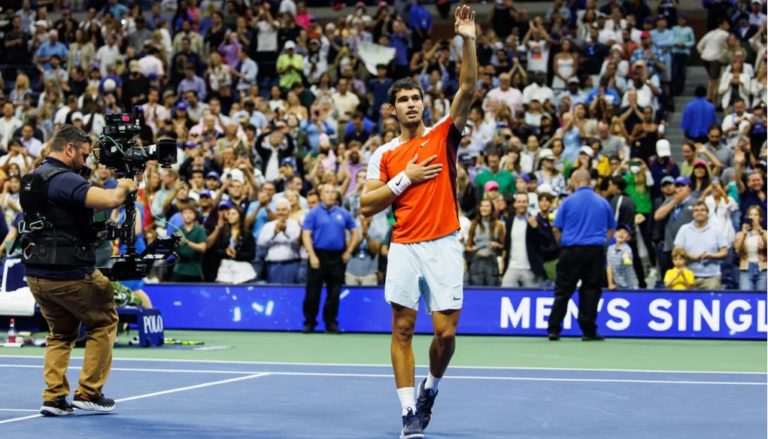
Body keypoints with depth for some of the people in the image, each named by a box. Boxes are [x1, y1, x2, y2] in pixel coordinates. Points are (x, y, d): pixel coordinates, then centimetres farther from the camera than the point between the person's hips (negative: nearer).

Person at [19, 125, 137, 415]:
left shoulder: (33, 178, 12)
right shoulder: (64, 180, -18)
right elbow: (110, 200, -31)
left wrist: (114, 188, 9)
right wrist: (124, 187, -10)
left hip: (36, 275, 8)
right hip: (70, 275, -8)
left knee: (60, 334, 21)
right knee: (104, 322, 10)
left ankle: (54, 397, 11)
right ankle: (88, 392, 9)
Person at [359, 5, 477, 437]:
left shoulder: (444, 135, 6)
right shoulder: (385, 154, 9)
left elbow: (468, 89, -8)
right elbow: (366, 206, 4)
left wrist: (468, 41, -18)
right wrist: (404, 179, -6)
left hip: (444, 246, -1)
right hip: (404, 248, 1)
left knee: (446, 331, -5)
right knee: (403, 330, 0)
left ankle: (432, 387, 24)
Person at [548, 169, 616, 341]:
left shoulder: (568, 201, 0)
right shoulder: (603, 203, 7)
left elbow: (556, 229, 1)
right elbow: (611, 230, 13)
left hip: (571, 250, -1)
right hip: (596, 252, 1)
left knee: (563, 291, 4)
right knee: (591, 291, 5)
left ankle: (554, 329, 2)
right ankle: (588, 331, 1)